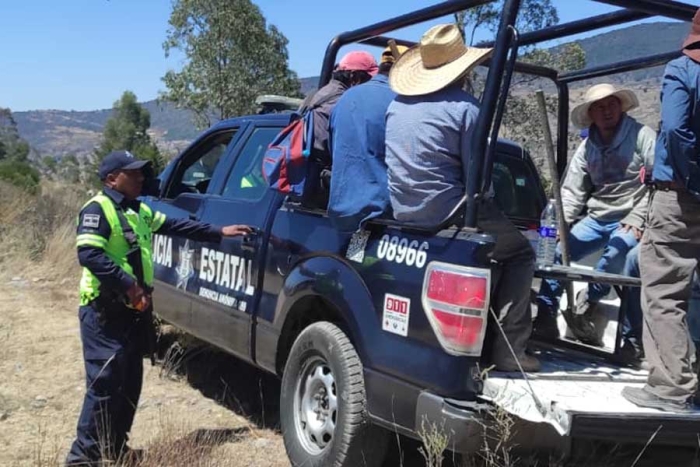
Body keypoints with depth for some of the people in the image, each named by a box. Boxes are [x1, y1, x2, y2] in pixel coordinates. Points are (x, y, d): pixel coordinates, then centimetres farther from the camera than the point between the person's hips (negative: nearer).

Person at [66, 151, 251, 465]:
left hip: (133, 310, 10)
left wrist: (219, 232, 21)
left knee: (130, 382, 12)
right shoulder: (98, 209, -12)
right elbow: (89, 254, -24)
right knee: (105, 382, -10)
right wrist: (128, 284, -26)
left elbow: (176, 226, 24)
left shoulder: (138, 210, 18)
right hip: (104, 311, -9)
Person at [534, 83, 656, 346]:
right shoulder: (587, 148, 10)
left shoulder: (641, 136, -7)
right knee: (557, 250, -8)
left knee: (618, 248, -35)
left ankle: (585, 306, -21)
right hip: (596, 218, 6)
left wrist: (637, 218, -20)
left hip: (630, 220, -6)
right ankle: (545, 318, -5)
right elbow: (572, 191, 9)